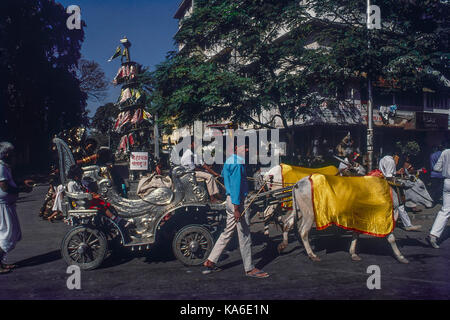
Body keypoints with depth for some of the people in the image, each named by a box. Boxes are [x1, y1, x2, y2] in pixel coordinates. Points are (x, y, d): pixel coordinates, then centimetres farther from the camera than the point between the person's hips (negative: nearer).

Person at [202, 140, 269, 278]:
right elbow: (236, 185, -21)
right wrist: (236, 208, -23)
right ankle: (249, 269, 8)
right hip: (237, 201, -10)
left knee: (228, 232, 15)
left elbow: (223, 174, 34)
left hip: (231, 200, 10)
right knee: (244, 234, -2)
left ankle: (210, 262, 19)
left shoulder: (229, 160, 16)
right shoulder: (237, 163, -15)